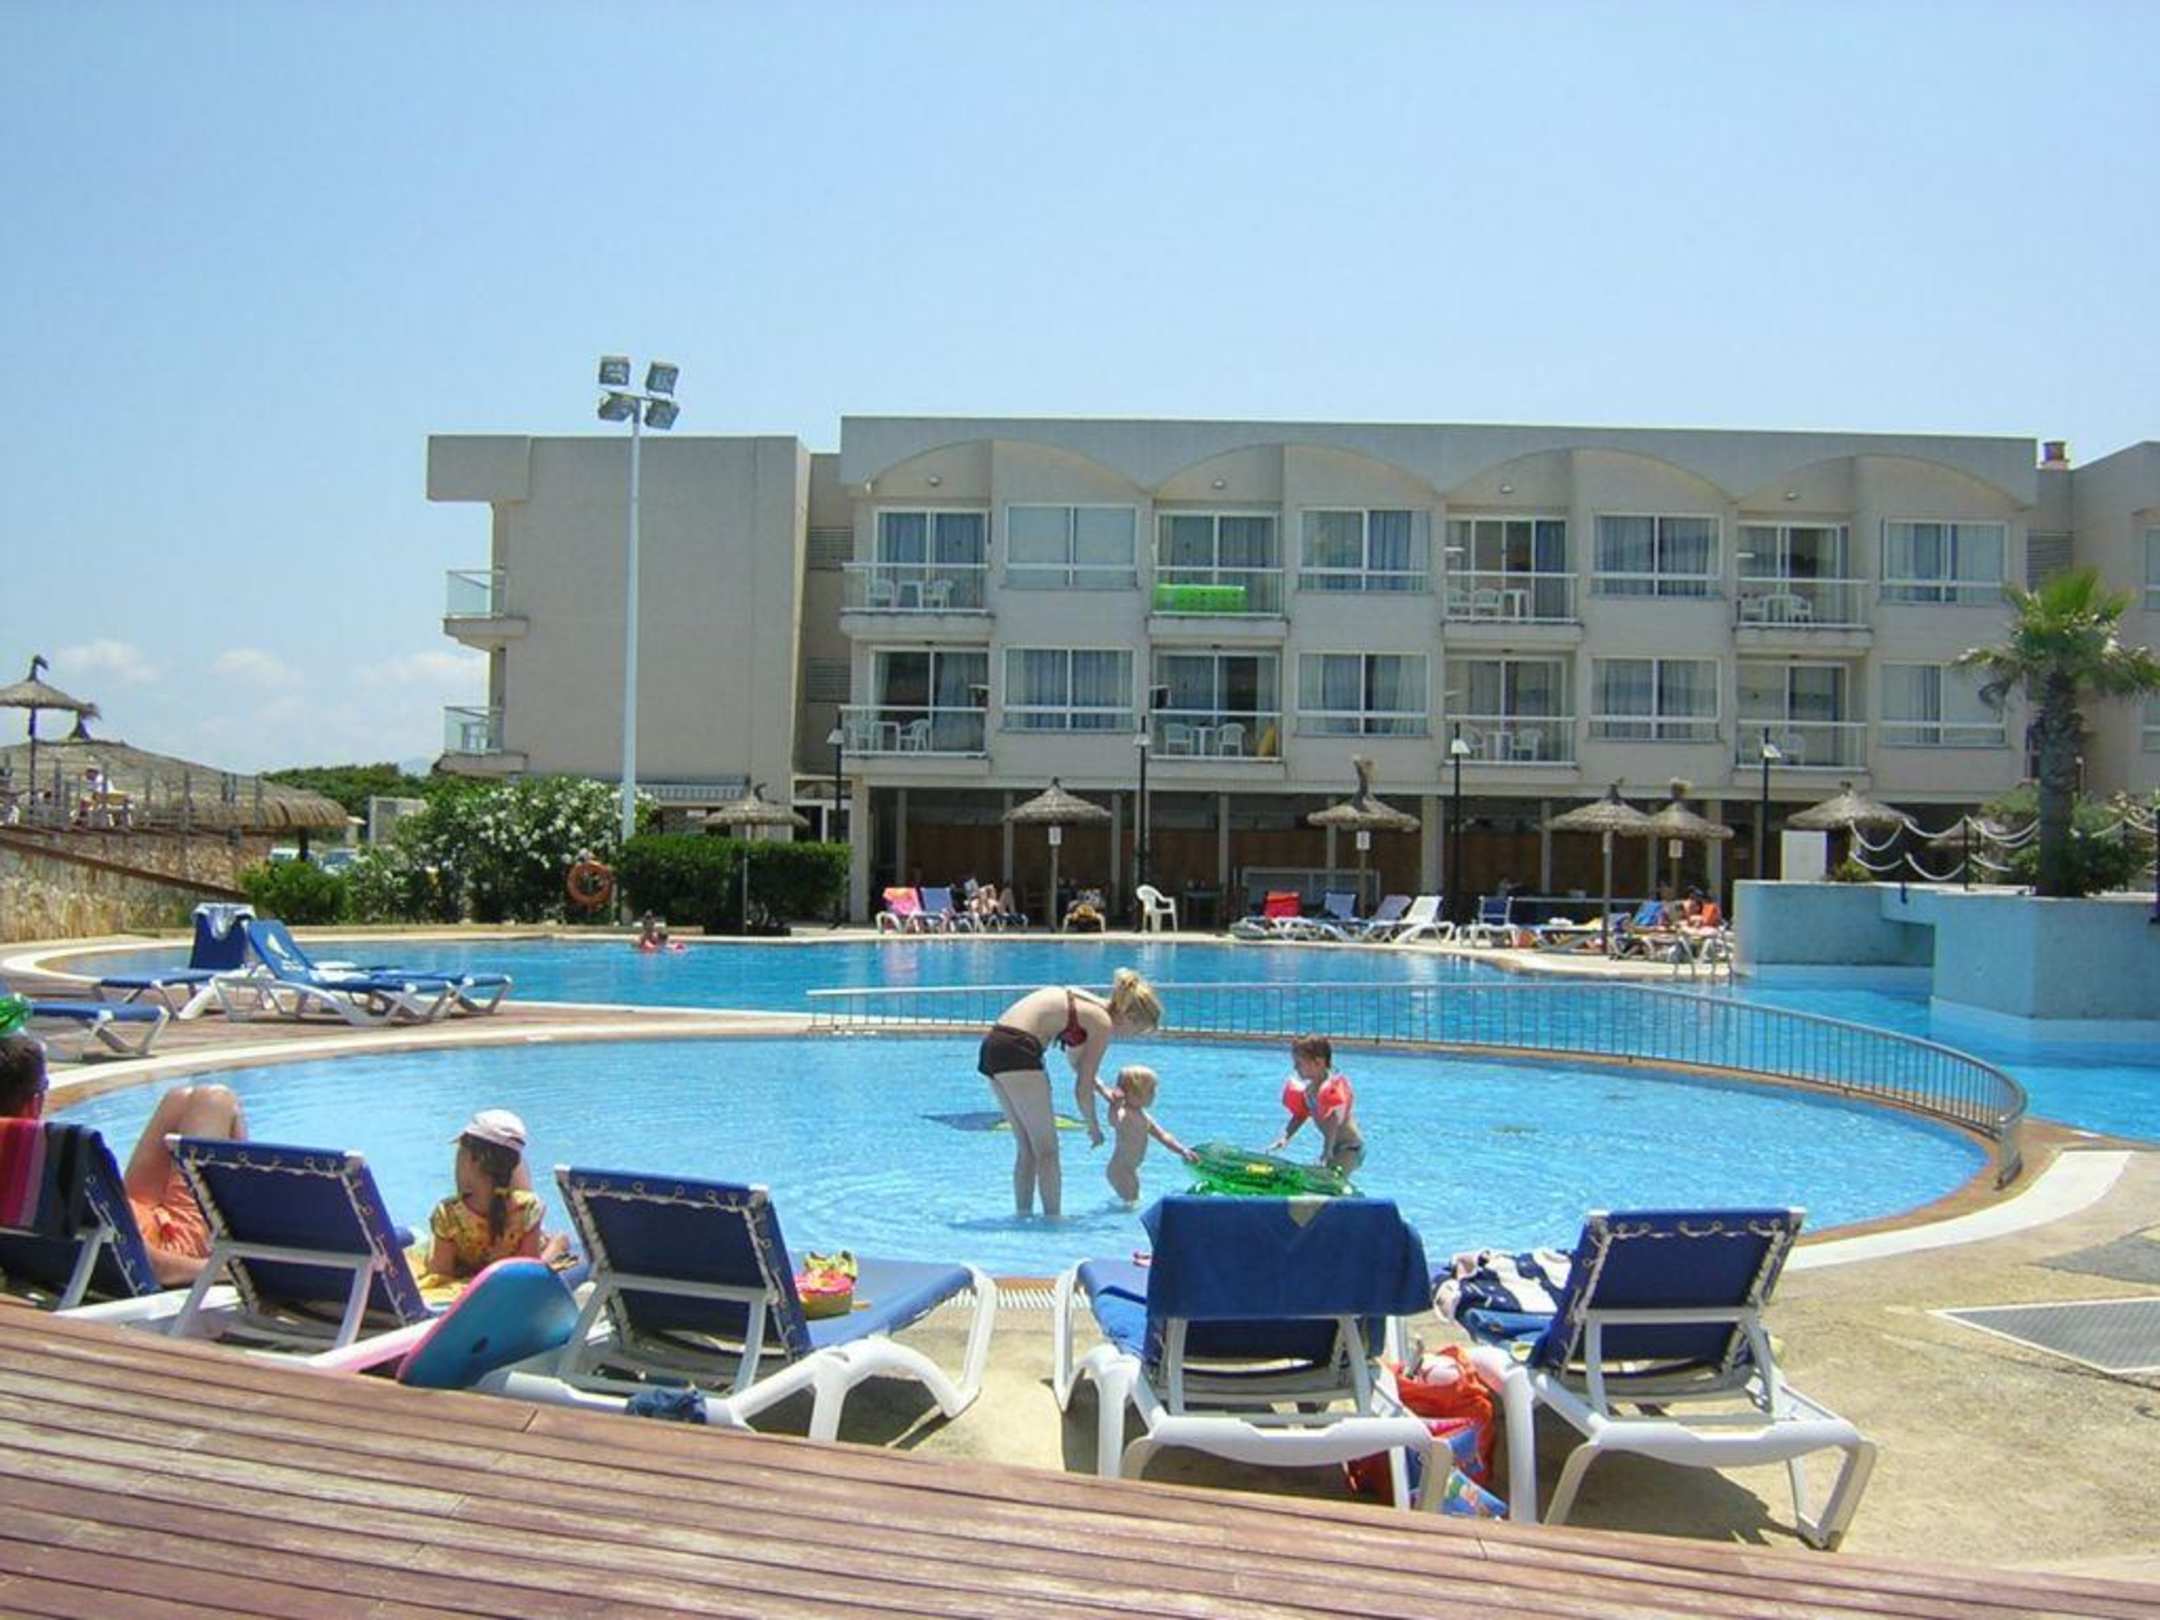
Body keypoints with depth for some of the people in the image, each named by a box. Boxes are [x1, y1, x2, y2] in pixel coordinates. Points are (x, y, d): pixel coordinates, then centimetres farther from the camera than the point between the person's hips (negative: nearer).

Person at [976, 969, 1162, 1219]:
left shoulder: (1088, 1003, 20)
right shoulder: (1103, 1023, -5)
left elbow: (1076, 1061, 35)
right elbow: (1083, 1089, -3)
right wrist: (1093, 1128, 12)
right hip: (1017, 1051, -9)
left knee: (1027, 1147, 18)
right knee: (1047, 1149, 1)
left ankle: (1022, 1216, 22)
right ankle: (1053, 1218, 3)